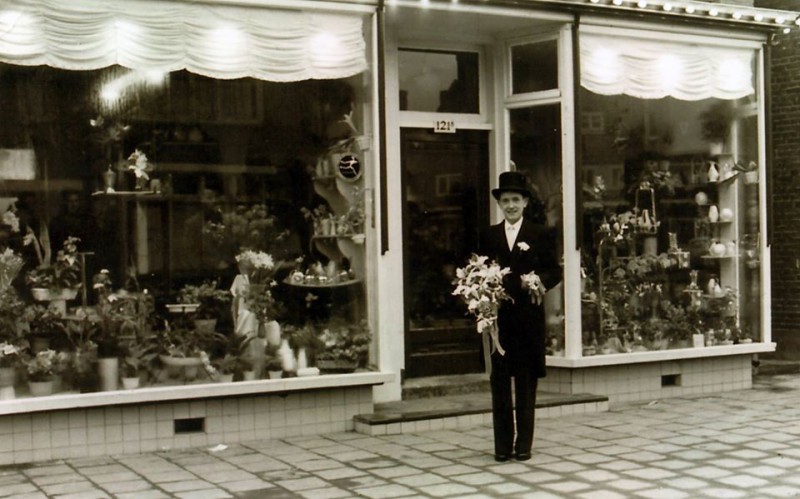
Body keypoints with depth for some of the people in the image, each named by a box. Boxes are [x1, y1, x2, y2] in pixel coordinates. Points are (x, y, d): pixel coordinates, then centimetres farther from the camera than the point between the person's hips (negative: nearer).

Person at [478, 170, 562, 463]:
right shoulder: (488, 236, 12)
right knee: (499, 382, 4)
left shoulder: (541, 235, 5)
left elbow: (554, 271, 2)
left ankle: (524, 444, 12)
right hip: (497, 316, 2)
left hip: (529, 316, -2)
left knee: (526, 382, 4)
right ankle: (503, 445, 11)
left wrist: (539, 282, -17)